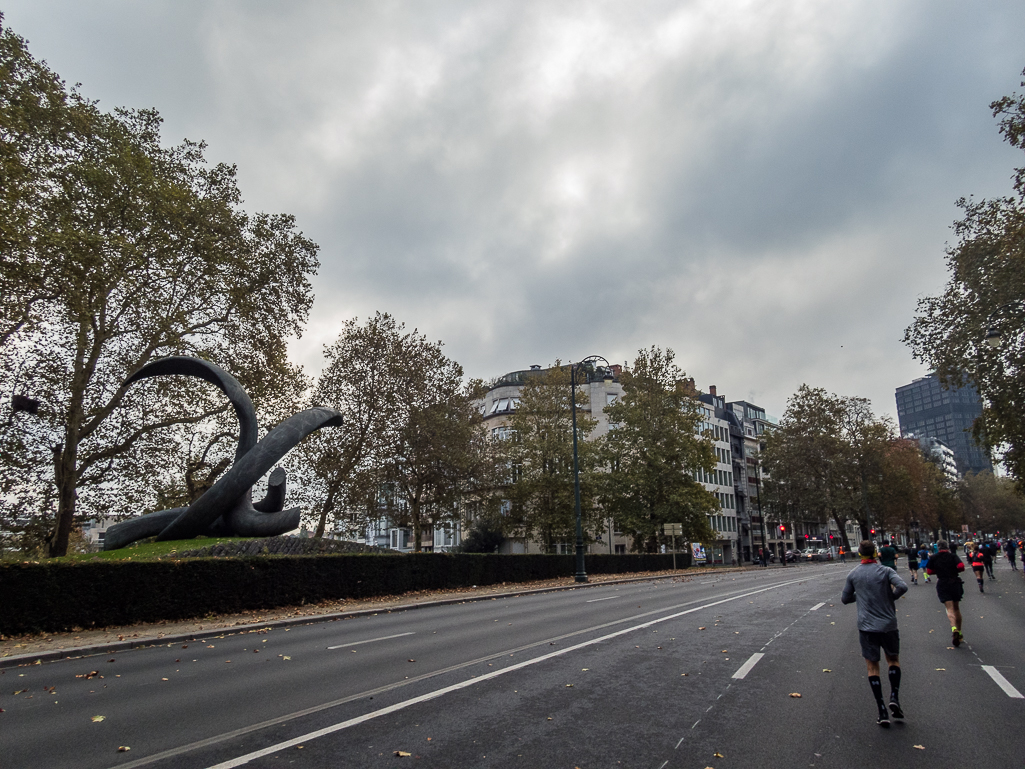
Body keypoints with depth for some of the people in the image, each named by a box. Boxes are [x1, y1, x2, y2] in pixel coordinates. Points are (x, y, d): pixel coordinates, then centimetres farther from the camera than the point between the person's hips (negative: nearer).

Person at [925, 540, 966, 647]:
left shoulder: (933, 558, 4)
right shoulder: (953, 556, 1)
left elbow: (930, 571, 7)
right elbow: (961, 567, -13)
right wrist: (953, 570, 7)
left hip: (942, 585, -1)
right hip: (955, 583, 1)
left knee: (949, 609, -8)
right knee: (956, 608, 15)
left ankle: (954, 628, -34)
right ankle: (959, 633, 24)